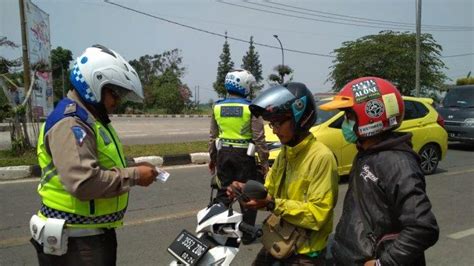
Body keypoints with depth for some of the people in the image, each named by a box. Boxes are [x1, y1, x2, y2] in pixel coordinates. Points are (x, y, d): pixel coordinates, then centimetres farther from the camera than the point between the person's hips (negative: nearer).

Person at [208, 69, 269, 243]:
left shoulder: (217, 107, 3)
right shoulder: (250, 108, -10)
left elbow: (213, 136, 9)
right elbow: (259, 138, -11)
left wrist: (212, 158, 18)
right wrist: (264, 161, -4)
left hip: (224, 153, 4)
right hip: (243, 155, -4)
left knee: (223, 191, 15)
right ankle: (247, 233, 13)